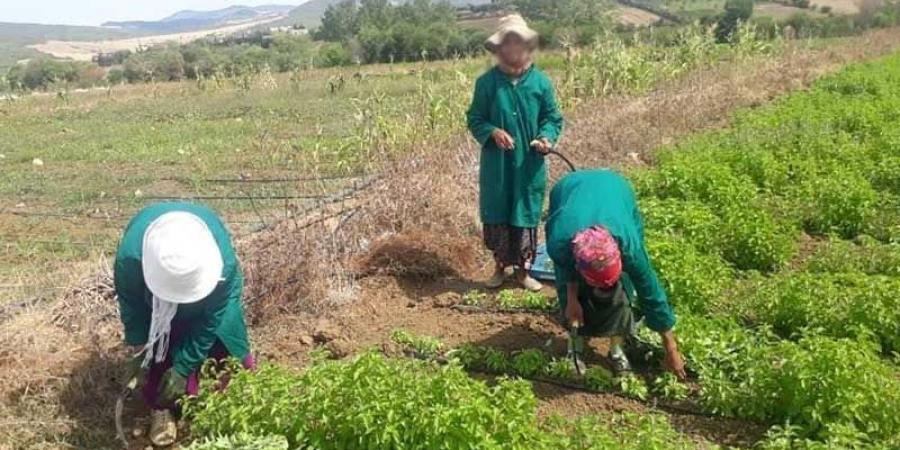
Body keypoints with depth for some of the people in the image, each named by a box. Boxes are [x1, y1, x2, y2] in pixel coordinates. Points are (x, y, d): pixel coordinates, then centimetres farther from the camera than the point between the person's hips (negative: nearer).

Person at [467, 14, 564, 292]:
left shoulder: (541, 82, -3)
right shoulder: (486, 82, -5)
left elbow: (553, 118, 4)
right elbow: (475, 119, 0)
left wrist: (547, 137, -16)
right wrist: (493, 132, -19)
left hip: (530, 166, 1)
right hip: (496, 165, 0)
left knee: (526, 217, 9)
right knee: (496, 215, 9)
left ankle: (523, 270, 25)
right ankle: (500, 266, 28)